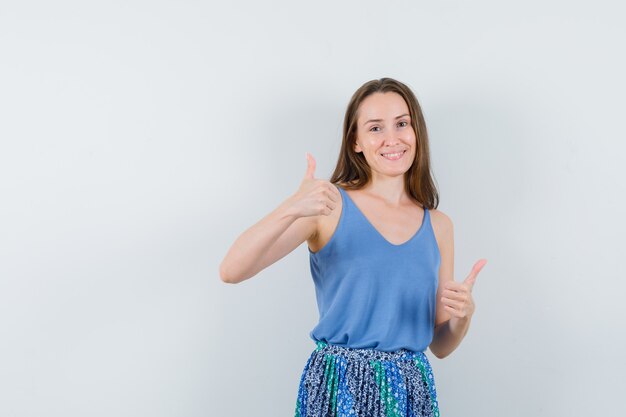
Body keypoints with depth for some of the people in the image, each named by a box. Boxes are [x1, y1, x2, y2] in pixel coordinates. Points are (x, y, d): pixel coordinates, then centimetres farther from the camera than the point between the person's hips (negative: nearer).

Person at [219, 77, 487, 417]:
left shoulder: (438, 226, 5)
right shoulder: (330, 206, -6)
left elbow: (440, 345, 10)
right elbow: (231, 271, -18)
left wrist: (463, 314, -11)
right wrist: (291, 209, -31)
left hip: (412, 389, 4)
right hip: (339, 388, -3)